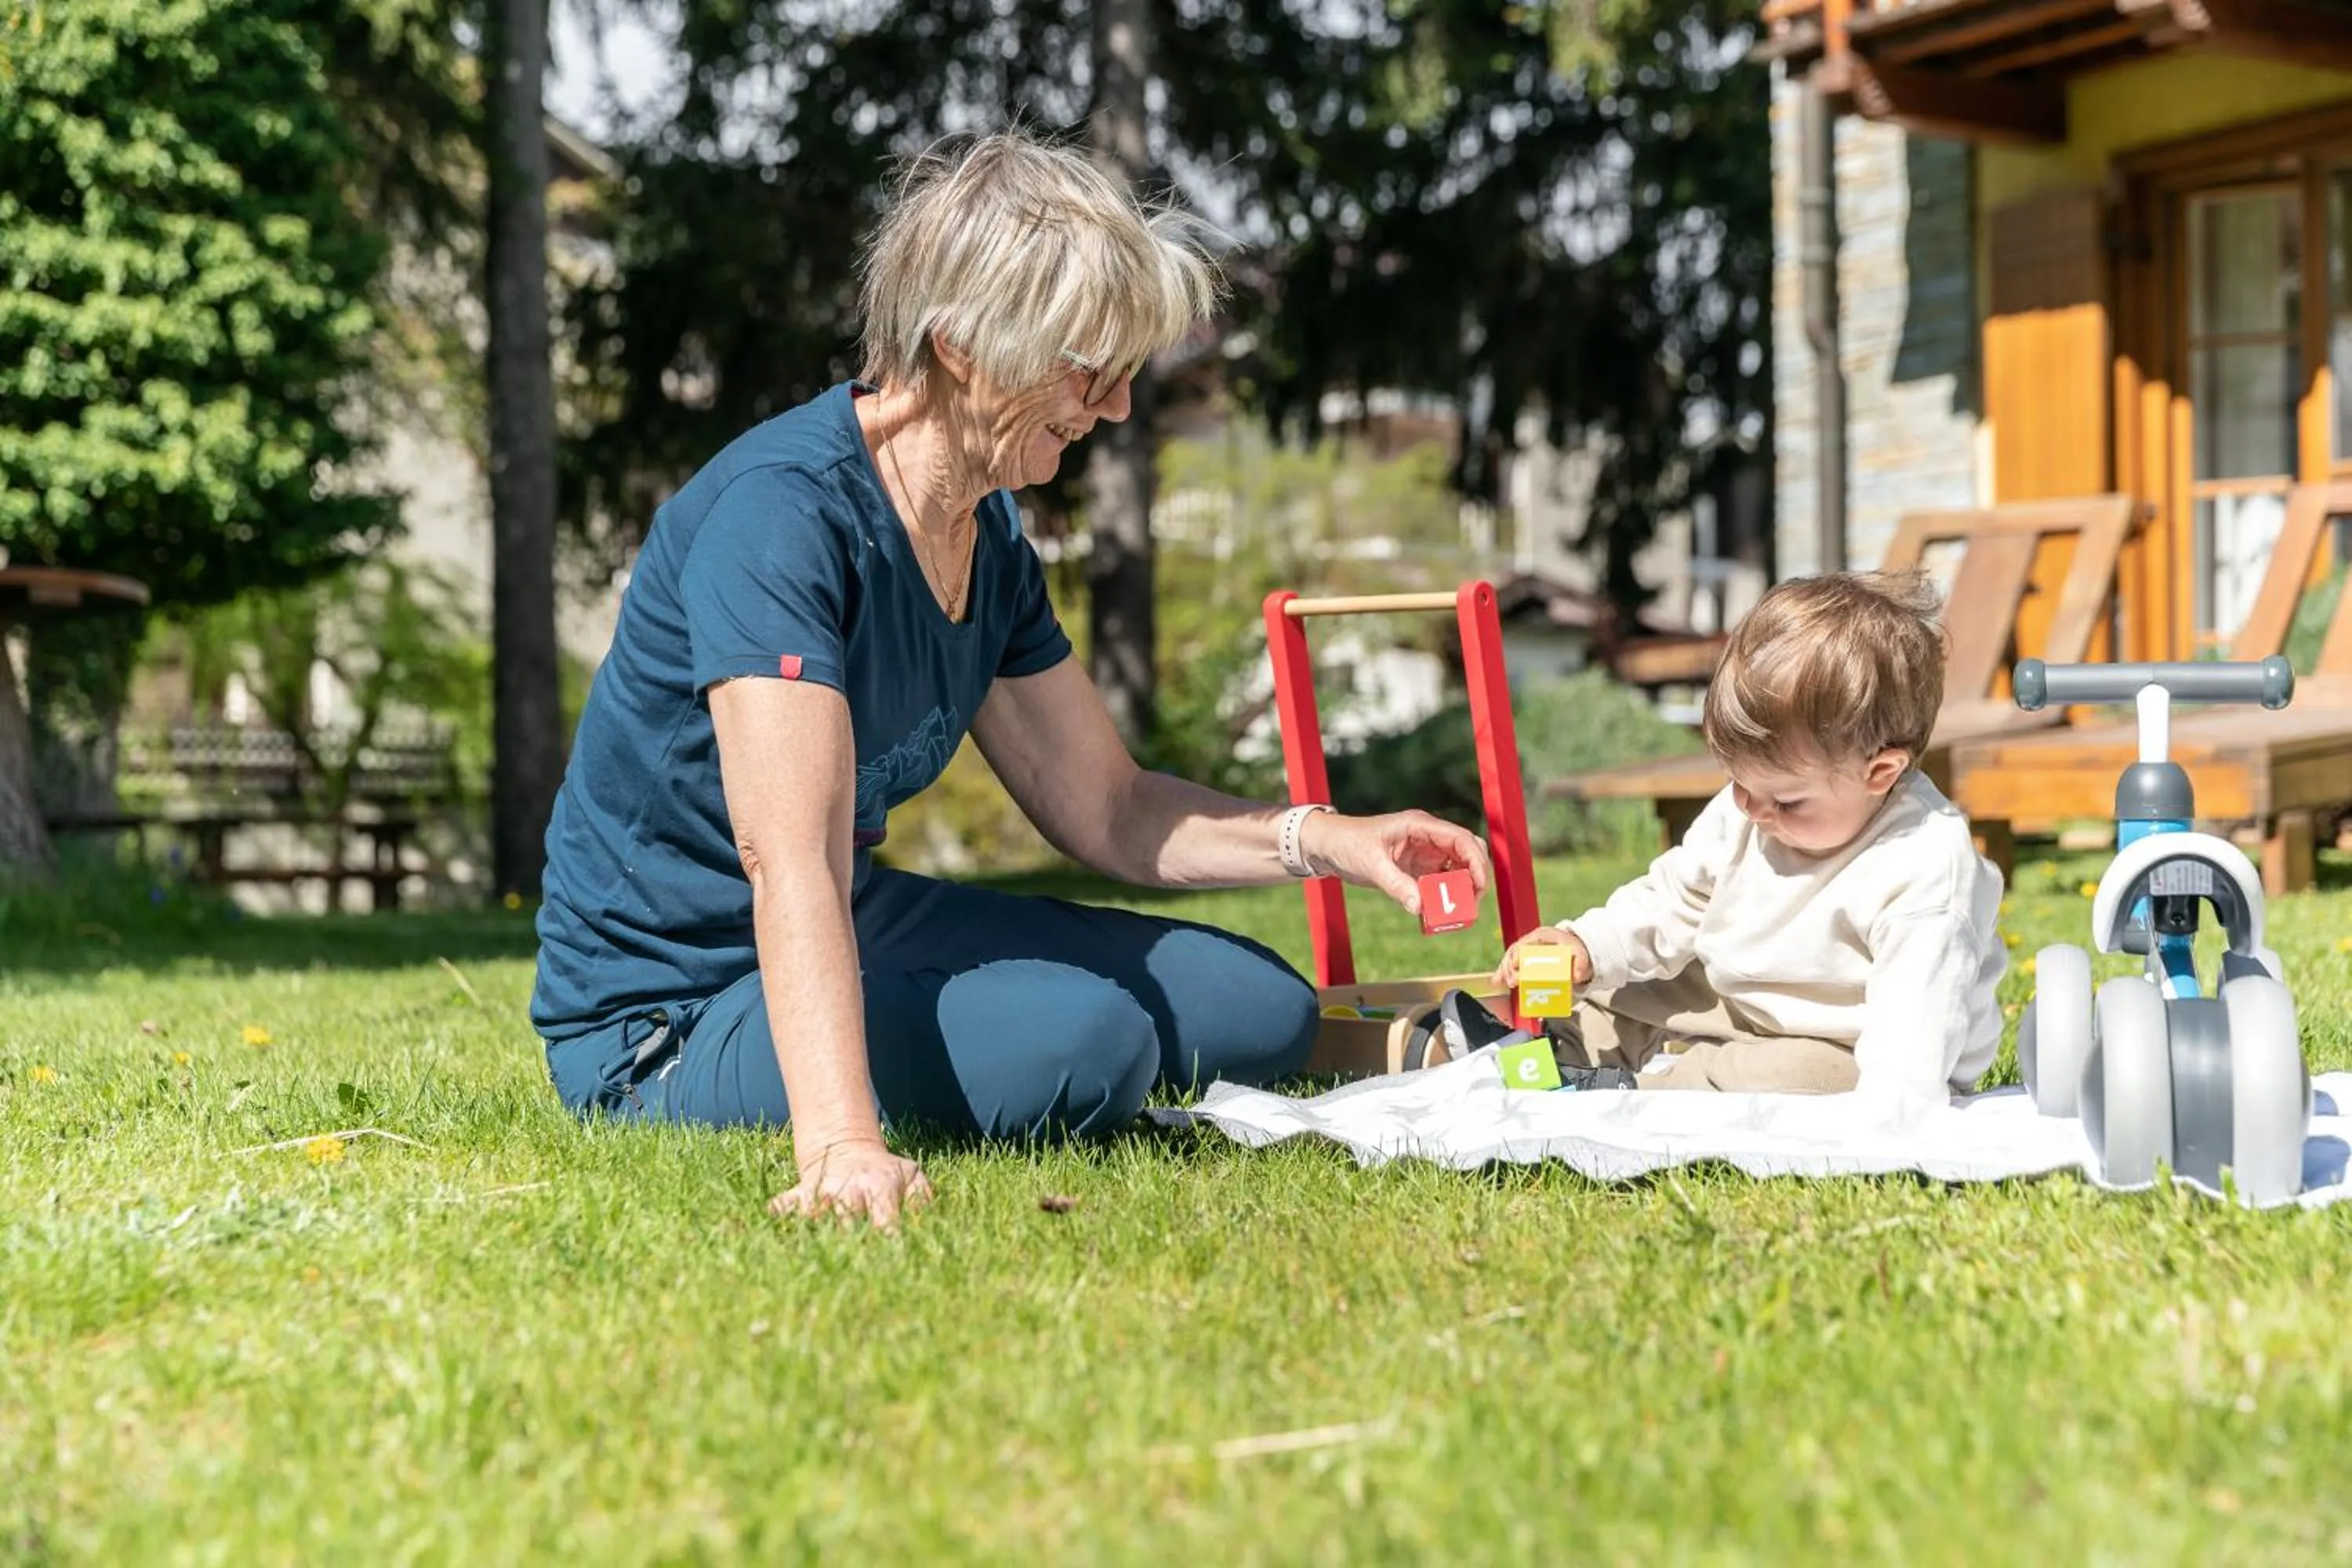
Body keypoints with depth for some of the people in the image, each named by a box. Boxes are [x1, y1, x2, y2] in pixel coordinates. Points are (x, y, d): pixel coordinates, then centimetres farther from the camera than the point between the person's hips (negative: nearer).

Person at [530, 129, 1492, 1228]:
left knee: (1257, 1014, 4)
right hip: (669, 1013, -9)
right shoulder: (779, 515, -25)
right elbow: (789, 858, -36)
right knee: (1082, 1043, -32)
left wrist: (1327, 841, -5)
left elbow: (1105, 807, 10)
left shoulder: (989, 538, 3)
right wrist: (841, 1145, -48)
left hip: (862, 931, 9)